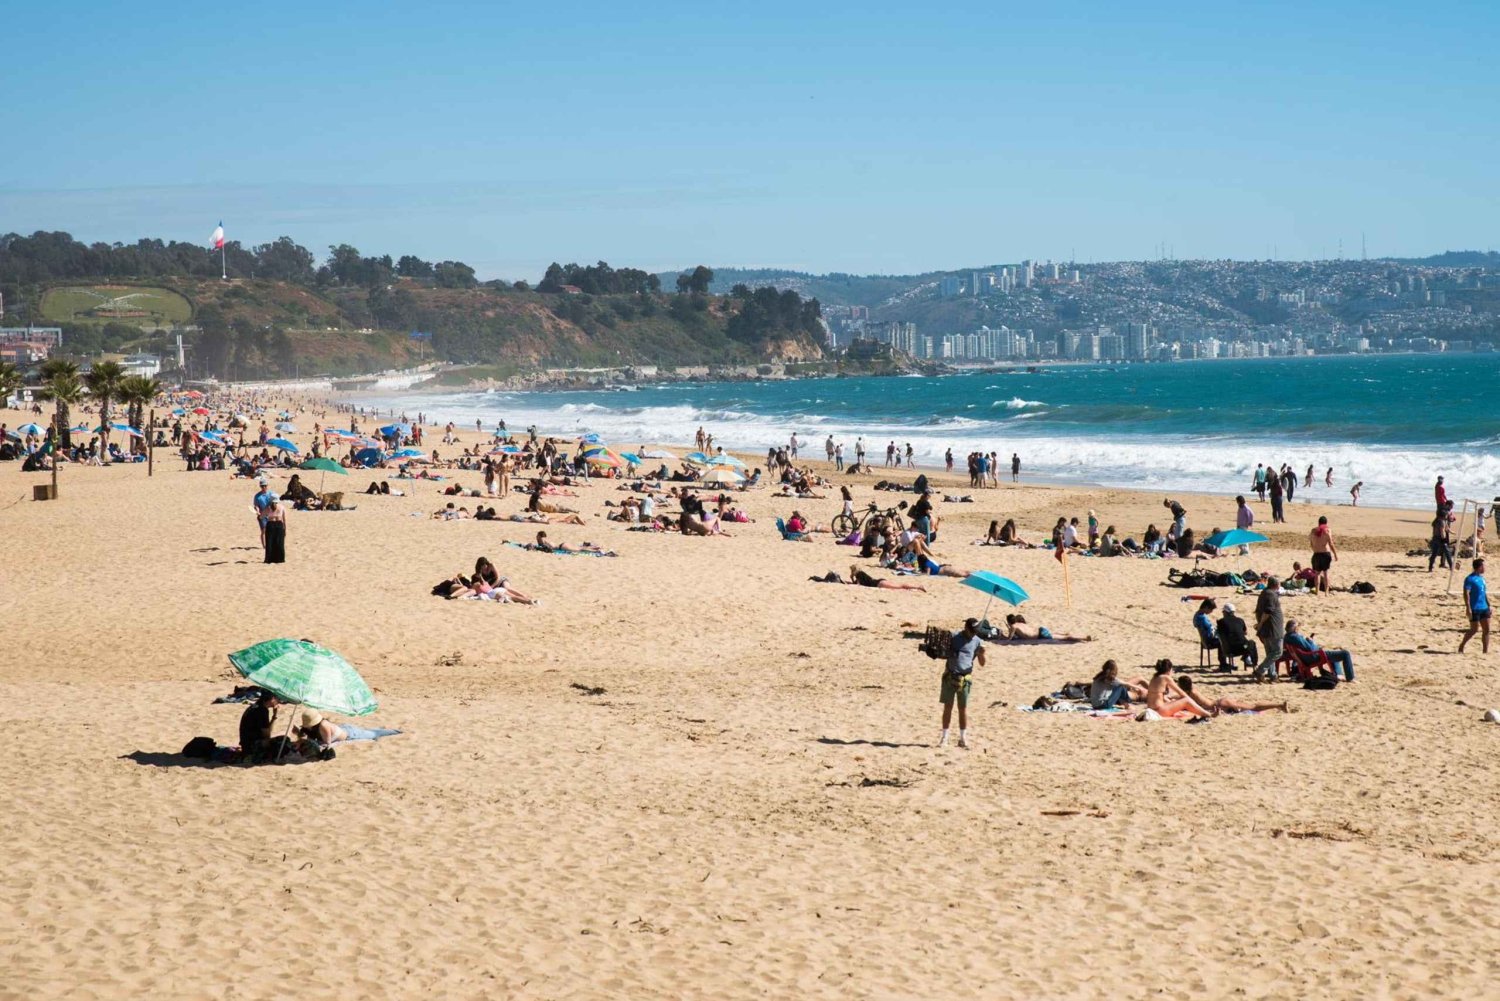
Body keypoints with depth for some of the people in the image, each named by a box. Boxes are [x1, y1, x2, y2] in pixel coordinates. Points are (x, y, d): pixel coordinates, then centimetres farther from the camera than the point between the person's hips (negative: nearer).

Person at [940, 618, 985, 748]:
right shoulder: (953, 637, 2)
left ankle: (963, 737, 11)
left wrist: (982, 653, -18)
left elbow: (981, 663, 1)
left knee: (963, 708, 4)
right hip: (949, 677, 0)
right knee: (947, 707, 3)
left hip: (965, 679, 0)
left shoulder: (977, 642, 1)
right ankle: (944, 736, 8)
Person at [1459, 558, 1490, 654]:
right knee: (1474, 630, -3)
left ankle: (1485, 651, 5)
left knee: (1486, 630, 2)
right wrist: (1468, 608, -22)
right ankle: (1461, 646, 14)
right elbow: (1466, 593, -17)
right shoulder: (1470, 579, -11)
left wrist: (1489, 605, 19)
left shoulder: (1482, 578, 15)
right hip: (1475, 609, -8)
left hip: (1484, 608, 8)